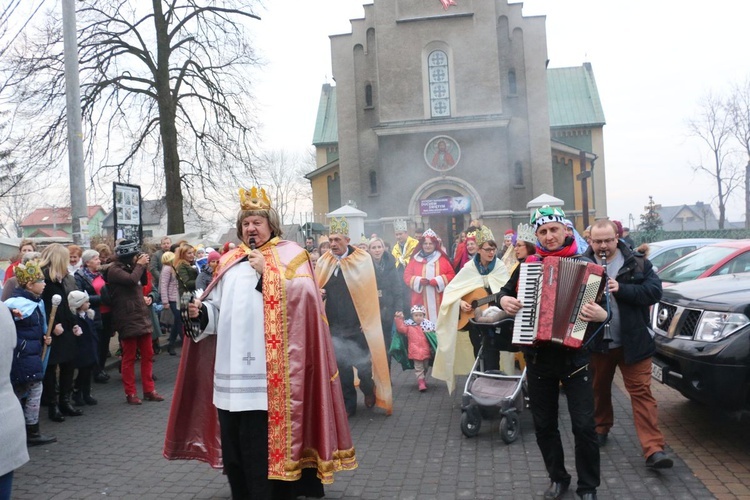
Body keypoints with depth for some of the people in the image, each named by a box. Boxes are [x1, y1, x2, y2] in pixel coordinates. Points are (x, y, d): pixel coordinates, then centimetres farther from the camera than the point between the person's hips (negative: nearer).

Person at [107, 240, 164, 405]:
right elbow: (132, 280, -26)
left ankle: (149, 390, 18)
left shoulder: (130, 267, 13)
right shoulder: (115, 270, -11)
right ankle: (130, 393, 11)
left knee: (148, 354, 10)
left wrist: (144, 266, 7)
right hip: (128, 319, -8)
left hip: (142, 316, 8)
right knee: (129, 357, 2)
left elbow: (144, 282, 21)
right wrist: (140, 265, -12)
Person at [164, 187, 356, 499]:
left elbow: (303, 297, -12)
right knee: (234, 445, 13)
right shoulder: (230, 262, 19)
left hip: (269, 372, -5)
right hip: (232, 371, 6)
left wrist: (267, 271, -12)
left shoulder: (290, 255, 4)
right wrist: (200, 312, -2)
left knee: (265, 446, -1)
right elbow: (217, 310, 18)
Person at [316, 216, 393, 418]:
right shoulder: (323, 261, 3)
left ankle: (369, 389, 34)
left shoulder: (363, 259, -6)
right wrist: (319, 293, -13)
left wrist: (367, 320, -7)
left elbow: (370, 292, -5)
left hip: (358, 324, -2)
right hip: (335, 325, 3)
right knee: (341, 366, 5)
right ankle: (348, 403, 22)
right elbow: (317, 289, 10)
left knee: (363, 363, 3)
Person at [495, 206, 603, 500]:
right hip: (538, 357, 3)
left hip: (575, 355, -3)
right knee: (544, 424, 12)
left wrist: (602, 315, -30)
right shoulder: (527, 265, 4)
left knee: (584, 425, -1)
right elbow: (505, 291, 17)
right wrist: (504, 300, -6)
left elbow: (603, 304, -7)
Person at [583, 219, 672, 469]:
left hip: (633, 342, -1)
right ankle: (601, 427, 39)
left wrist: (621, 288, -23)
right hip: (596, 343, 1)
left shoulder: (637, 263, -2)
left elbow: (655, 291, -10)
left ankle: (654, 450, -3)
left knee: (641, 392, -3)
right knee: (599, 389, 17)